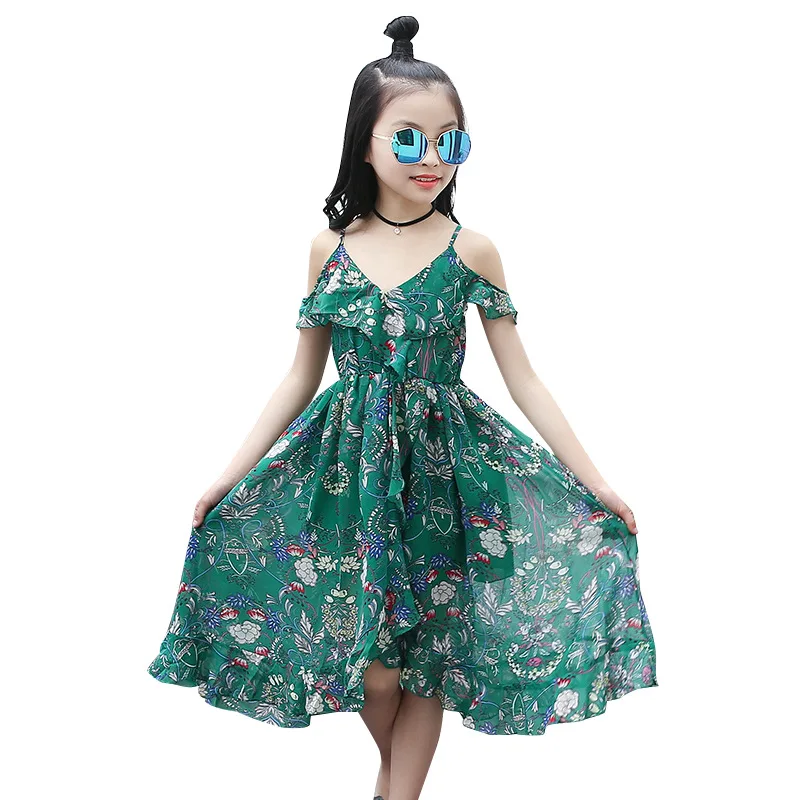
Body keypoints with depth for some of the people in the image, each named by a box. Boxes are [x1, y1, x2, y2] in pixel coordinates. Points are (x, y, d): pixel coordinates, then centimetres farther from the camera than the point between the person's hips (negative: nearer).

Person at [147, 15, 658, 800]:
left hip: (443, 463, -1)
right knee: (367, 651, 6)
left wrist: (592, 478, -4)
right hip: (349, 462, 1)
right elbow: (301, 377, 5)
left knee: (429, 645, 6)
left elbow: (521, 377, -2)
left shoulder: (471, 251, -6)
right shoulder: (329, 246, -1)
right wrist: (231, 474, 4)